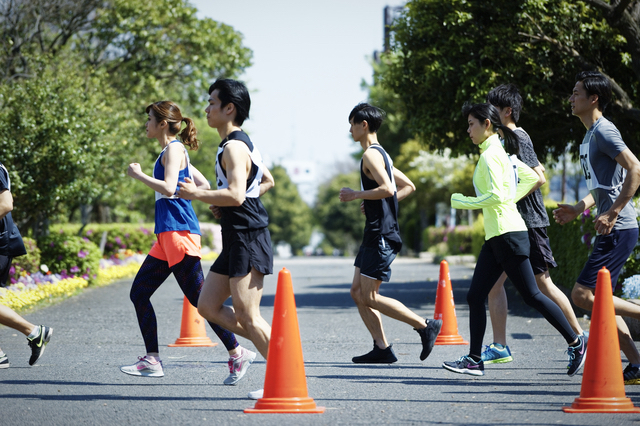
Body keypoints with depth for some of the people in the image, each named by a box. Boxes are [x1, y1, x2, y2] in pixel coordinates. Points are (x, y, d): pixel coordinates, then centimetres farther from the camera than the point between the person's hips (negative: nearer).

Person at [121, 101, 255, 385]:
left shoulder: (174, 149, -8)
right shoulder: (172, 151, 20)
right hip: (168, 234, 10)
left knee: (198, 298, -10)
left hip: (178, 232, -10)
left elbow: (168, 188, -21)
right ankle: (152, 360, 8)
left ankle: (237, 353, -5)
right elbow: (203, 184, 26)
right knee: (139, 292, 8)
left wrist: (138, 174, -12)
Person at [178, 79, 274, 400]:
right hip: (236, 240, 10)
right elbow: (267, 181, 29)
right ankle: (270, 342, 14)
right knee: (208, 306, 11)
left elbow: (236, 195, -28)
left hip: (248, 239, -10)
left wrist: (197, 194, -17)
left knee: (246, 315, -8)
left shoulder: (234, 147, -16)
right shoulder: (241, 144, 17)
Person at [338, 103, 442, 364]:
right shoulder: (381, 154, 18)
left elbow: (387, 188, -27)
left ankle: (426, 327, -6)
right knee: (357, 292, 9)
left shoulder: (371, 154, -13)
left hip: (381, 236, -10)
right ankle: (382, 349, 7)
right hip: (375, 234, 10)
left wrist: (355, 195, -16)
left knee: (369, 297, -9)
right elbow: (408, 187, 25)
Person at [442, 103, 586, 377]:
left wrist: (461, 202, -12)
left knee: (531, 296, -4)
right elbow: (532, 177, 23)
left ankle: (576, 344, 4)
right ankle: (474, 359, 6)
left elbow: (496, 196, -23)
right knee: (475, 297, 6)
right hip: (495, 236, 10)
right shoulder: (501, 153, 16)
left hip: (507, 233, -10)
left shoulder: (490, 155, -14)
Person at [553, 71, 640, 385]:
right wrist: (578, 209, 16)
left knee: (582, 295, -13)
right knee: (598, 300, 8)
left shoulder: (603, 131, -12)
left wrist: (612, 214, -23)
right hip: (611, 230, 10)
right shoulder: (590, 136, 19)